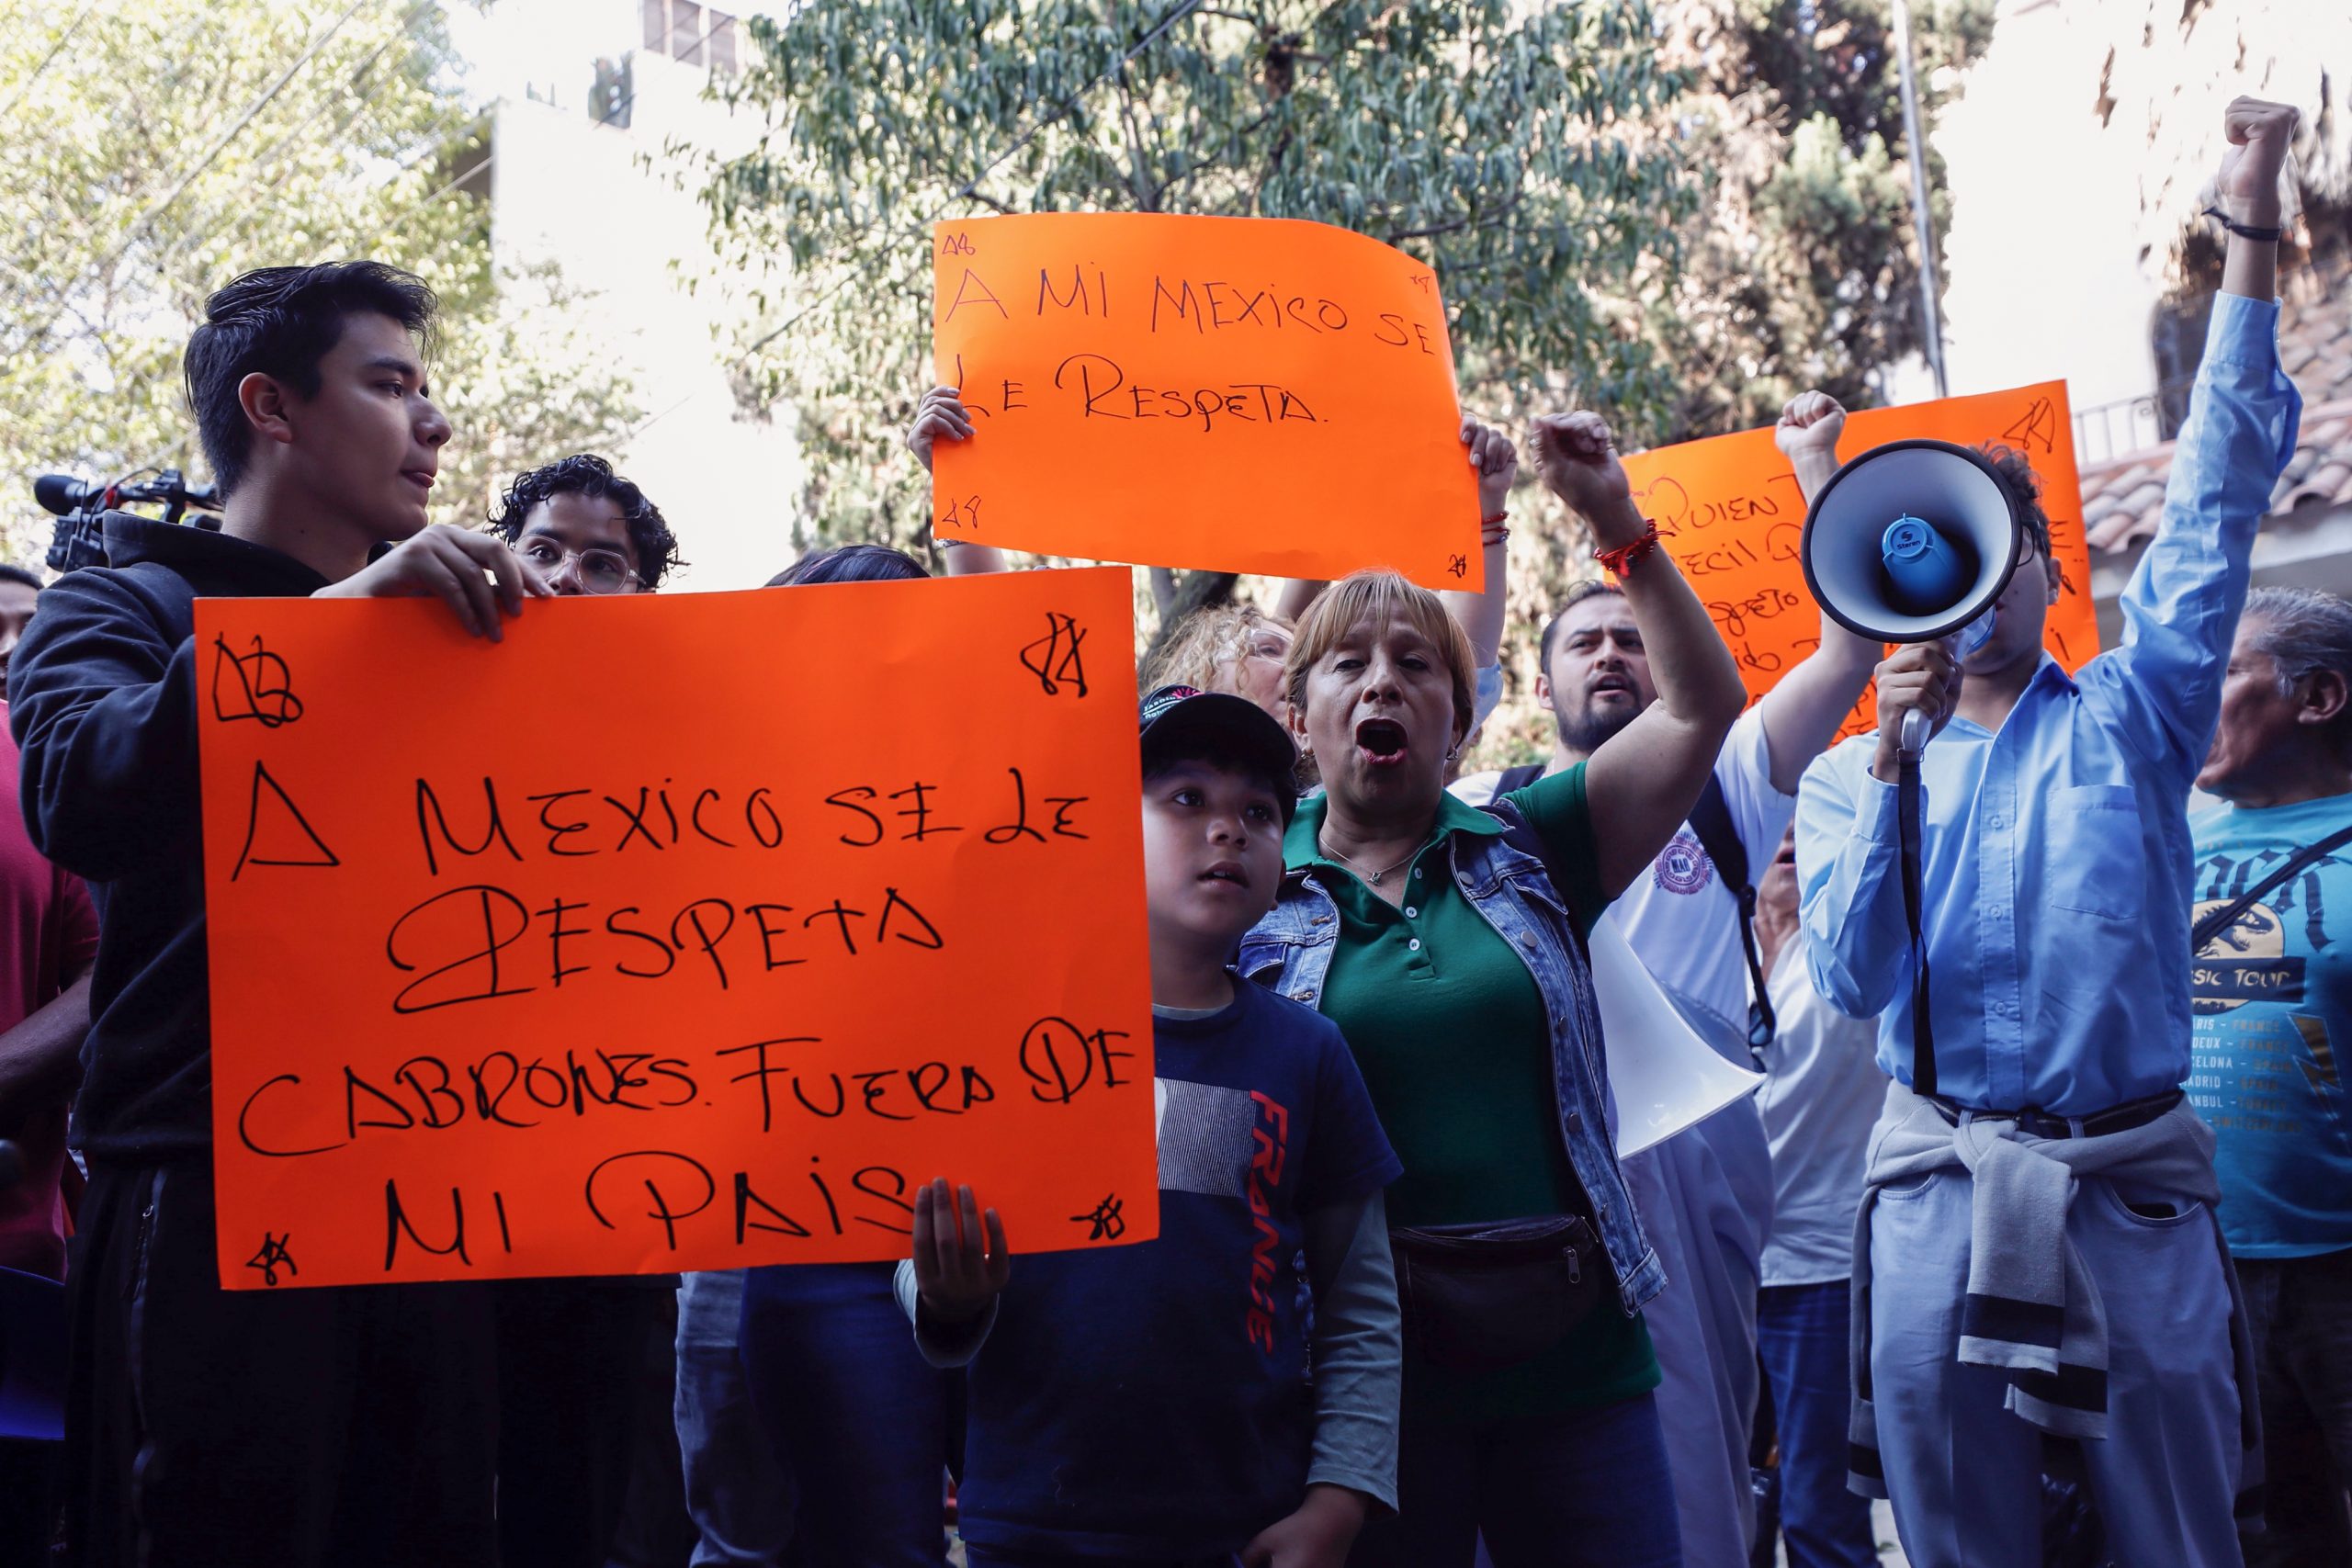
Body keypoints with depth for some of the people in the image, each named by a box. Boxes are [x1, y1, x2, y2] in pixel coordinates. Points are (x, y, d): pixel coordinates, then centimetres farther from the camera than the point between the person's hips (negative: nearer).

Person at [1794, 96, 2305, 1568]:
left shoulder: (2129, 720, 9)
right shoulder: (1848, 775, 9)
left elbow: (2217, 499, 1)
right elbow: (1856, 979, -6)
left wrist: (2252, 240, -5)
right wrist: (1890, 756, -15)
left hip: (2135, 1187, 0)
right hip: (1941, 1191, 0)